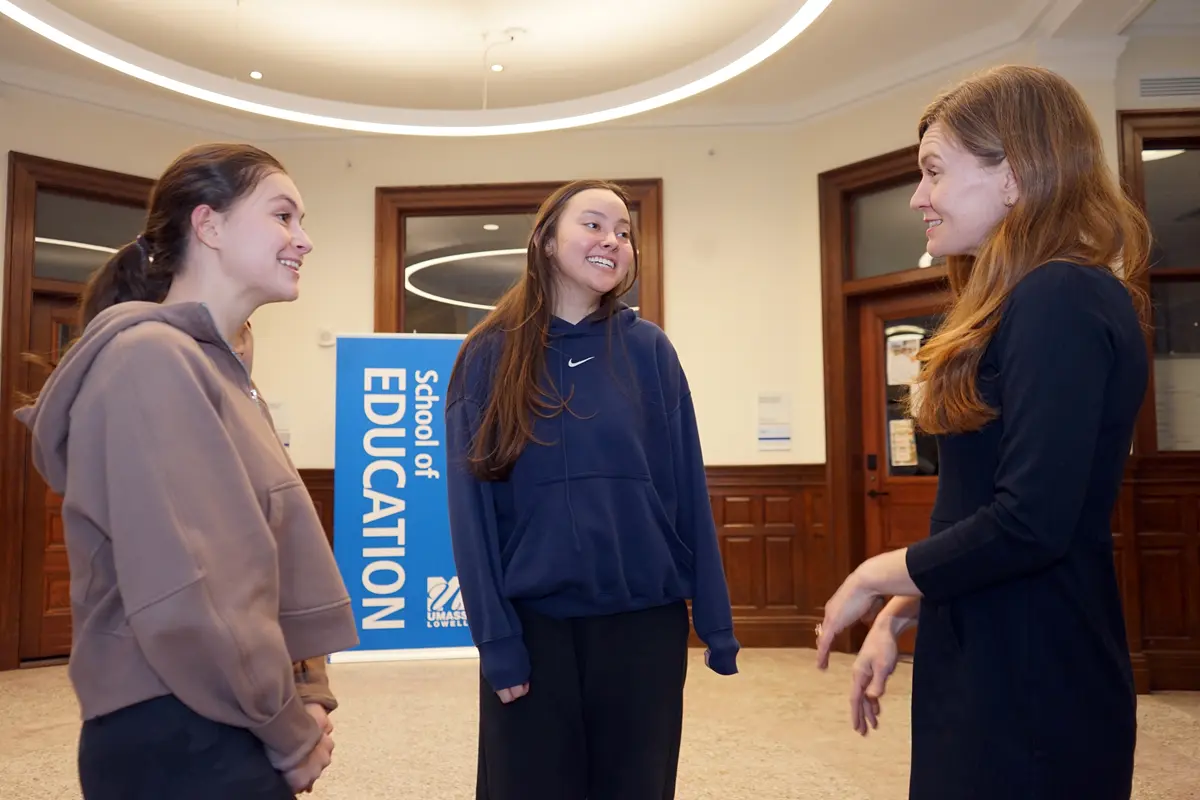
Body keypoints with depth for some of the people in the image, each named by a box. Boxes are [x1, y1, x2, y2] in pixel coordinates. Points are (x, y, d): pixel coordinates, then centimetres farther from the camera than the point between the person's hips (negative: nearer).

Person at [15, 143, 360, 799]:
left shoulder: (211, 362, 12)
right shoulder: (151, 358, -17)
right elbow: (184, 597, -25)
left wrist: (306, 698, 4)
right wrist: (291, 735, -13)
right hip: (182, 743, -9)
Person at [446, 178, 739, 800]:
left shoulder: (648, 349, 0)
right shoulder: (491, 355, -3)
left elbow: (687, 491, 0)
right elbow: (472, 507, -4)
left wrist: (715, 622, 0)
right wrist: (495, 636, -8)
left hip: (645, 619, 1)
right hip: (533, 620, -1)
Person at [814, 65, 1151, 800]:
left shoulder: (1062, 301, -18)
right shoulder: (1025, 304, 12)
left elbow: (1030, 523, -26)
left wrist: (876, 578, -11)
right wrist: (898, 616, 9)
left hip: (1034, 689, -9)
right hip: (988, 671, 9)